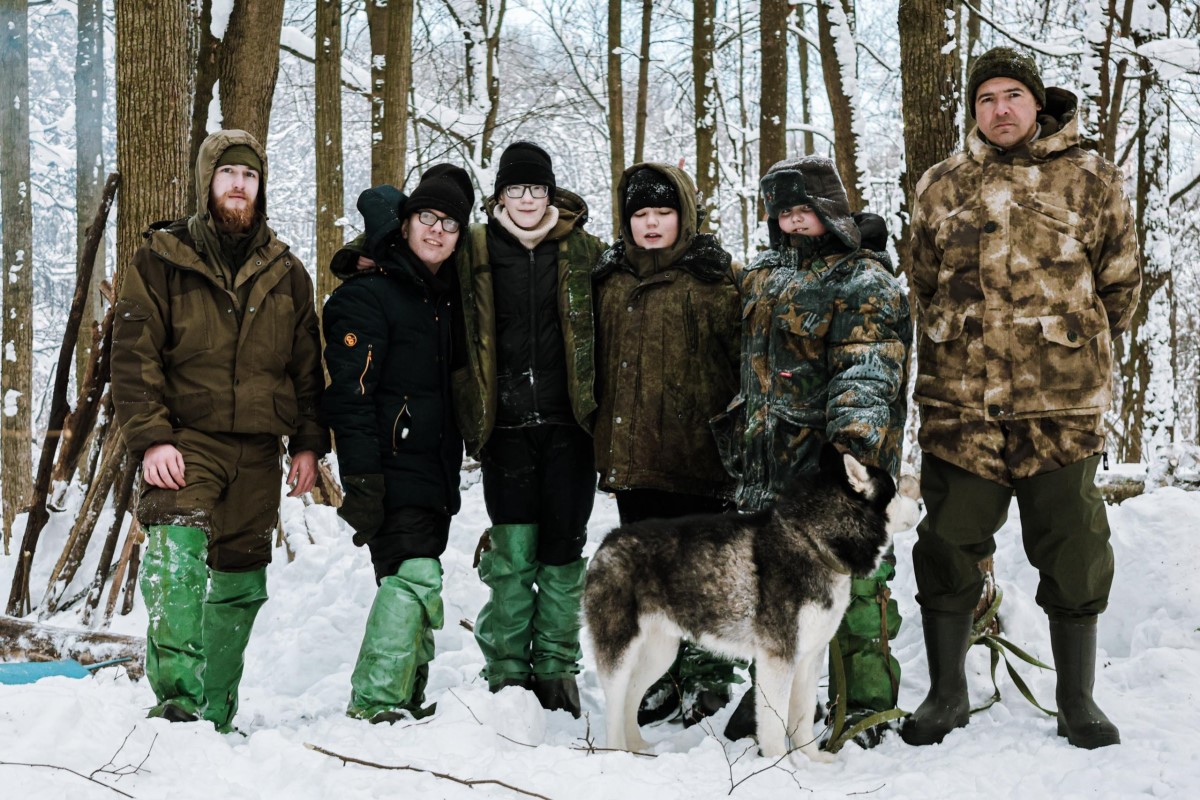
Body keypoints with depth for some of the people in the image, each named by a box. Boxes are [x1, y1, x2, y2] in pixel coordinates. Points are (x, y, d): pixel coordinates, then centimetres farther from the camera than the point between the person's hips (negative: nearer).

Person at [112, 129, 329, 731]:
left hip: (257, 453, 4)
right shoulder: (162, 260, 3)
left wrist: (308, 442, 10)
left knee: (239, 582, 8)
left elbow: (306, 364, 18)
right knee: (177, 553, -28)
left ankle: (216, 718, 20)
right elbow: (134, 354, -4)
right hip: (185, 441, -4)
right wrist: (149, 437, -14)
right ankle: (177, 699, -31)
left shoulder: (285, 271, 14)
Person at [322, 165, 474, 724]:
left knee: (415, 578, 11)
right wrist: (360, 480, -22)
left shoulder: (449, 296, 16)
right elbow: (350, 393, -15)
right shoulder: (367, 294, -8)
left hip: (436, 466, 8)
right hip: (391, 464, -8)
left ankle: (406, 700, 19)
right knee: (414, 574, -18)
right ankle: (374, 703, -15)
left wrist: (453, 469, 18)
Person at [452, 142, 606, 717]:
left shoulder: (584, 252, 7)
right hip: (506, 427, 0)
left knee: (563, 547, 3)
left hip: (568, 423, 1)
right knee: (513, 552, -2)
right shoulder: (474, 253, 6)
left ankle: (557, 669, 14)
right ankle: (507, 674, 8)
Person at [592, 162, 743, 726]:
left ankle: (706, 680, 14)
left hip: (693, 448, -5)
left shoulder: (711, 281, -1)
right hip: (631, 448, 5)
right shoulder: (610, 281, 13)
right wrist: (602, 440, 15)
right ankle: (657, 681, 22)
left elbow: (738, 356, -4)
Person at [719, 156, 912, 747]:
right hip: (768, 464, 7)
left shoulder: (865, 283, -8)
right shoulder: (763, 275, 15)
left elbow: (867, 370, -22)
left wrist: (855, 436, -36)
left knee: (850, 585, -4)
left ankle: (864, 709, 8)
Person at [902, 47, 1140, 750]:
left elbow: (1120, 283, 11)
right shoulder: (941, 187, 9)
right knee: (948, 548, 6)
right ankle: (947, 693, 21)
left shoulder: (1091, 180, 4)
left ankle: (1077, 699, 20)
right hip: (960, 402, 2)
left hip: (1063, 402, -1)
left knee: (1072, 552, 6)